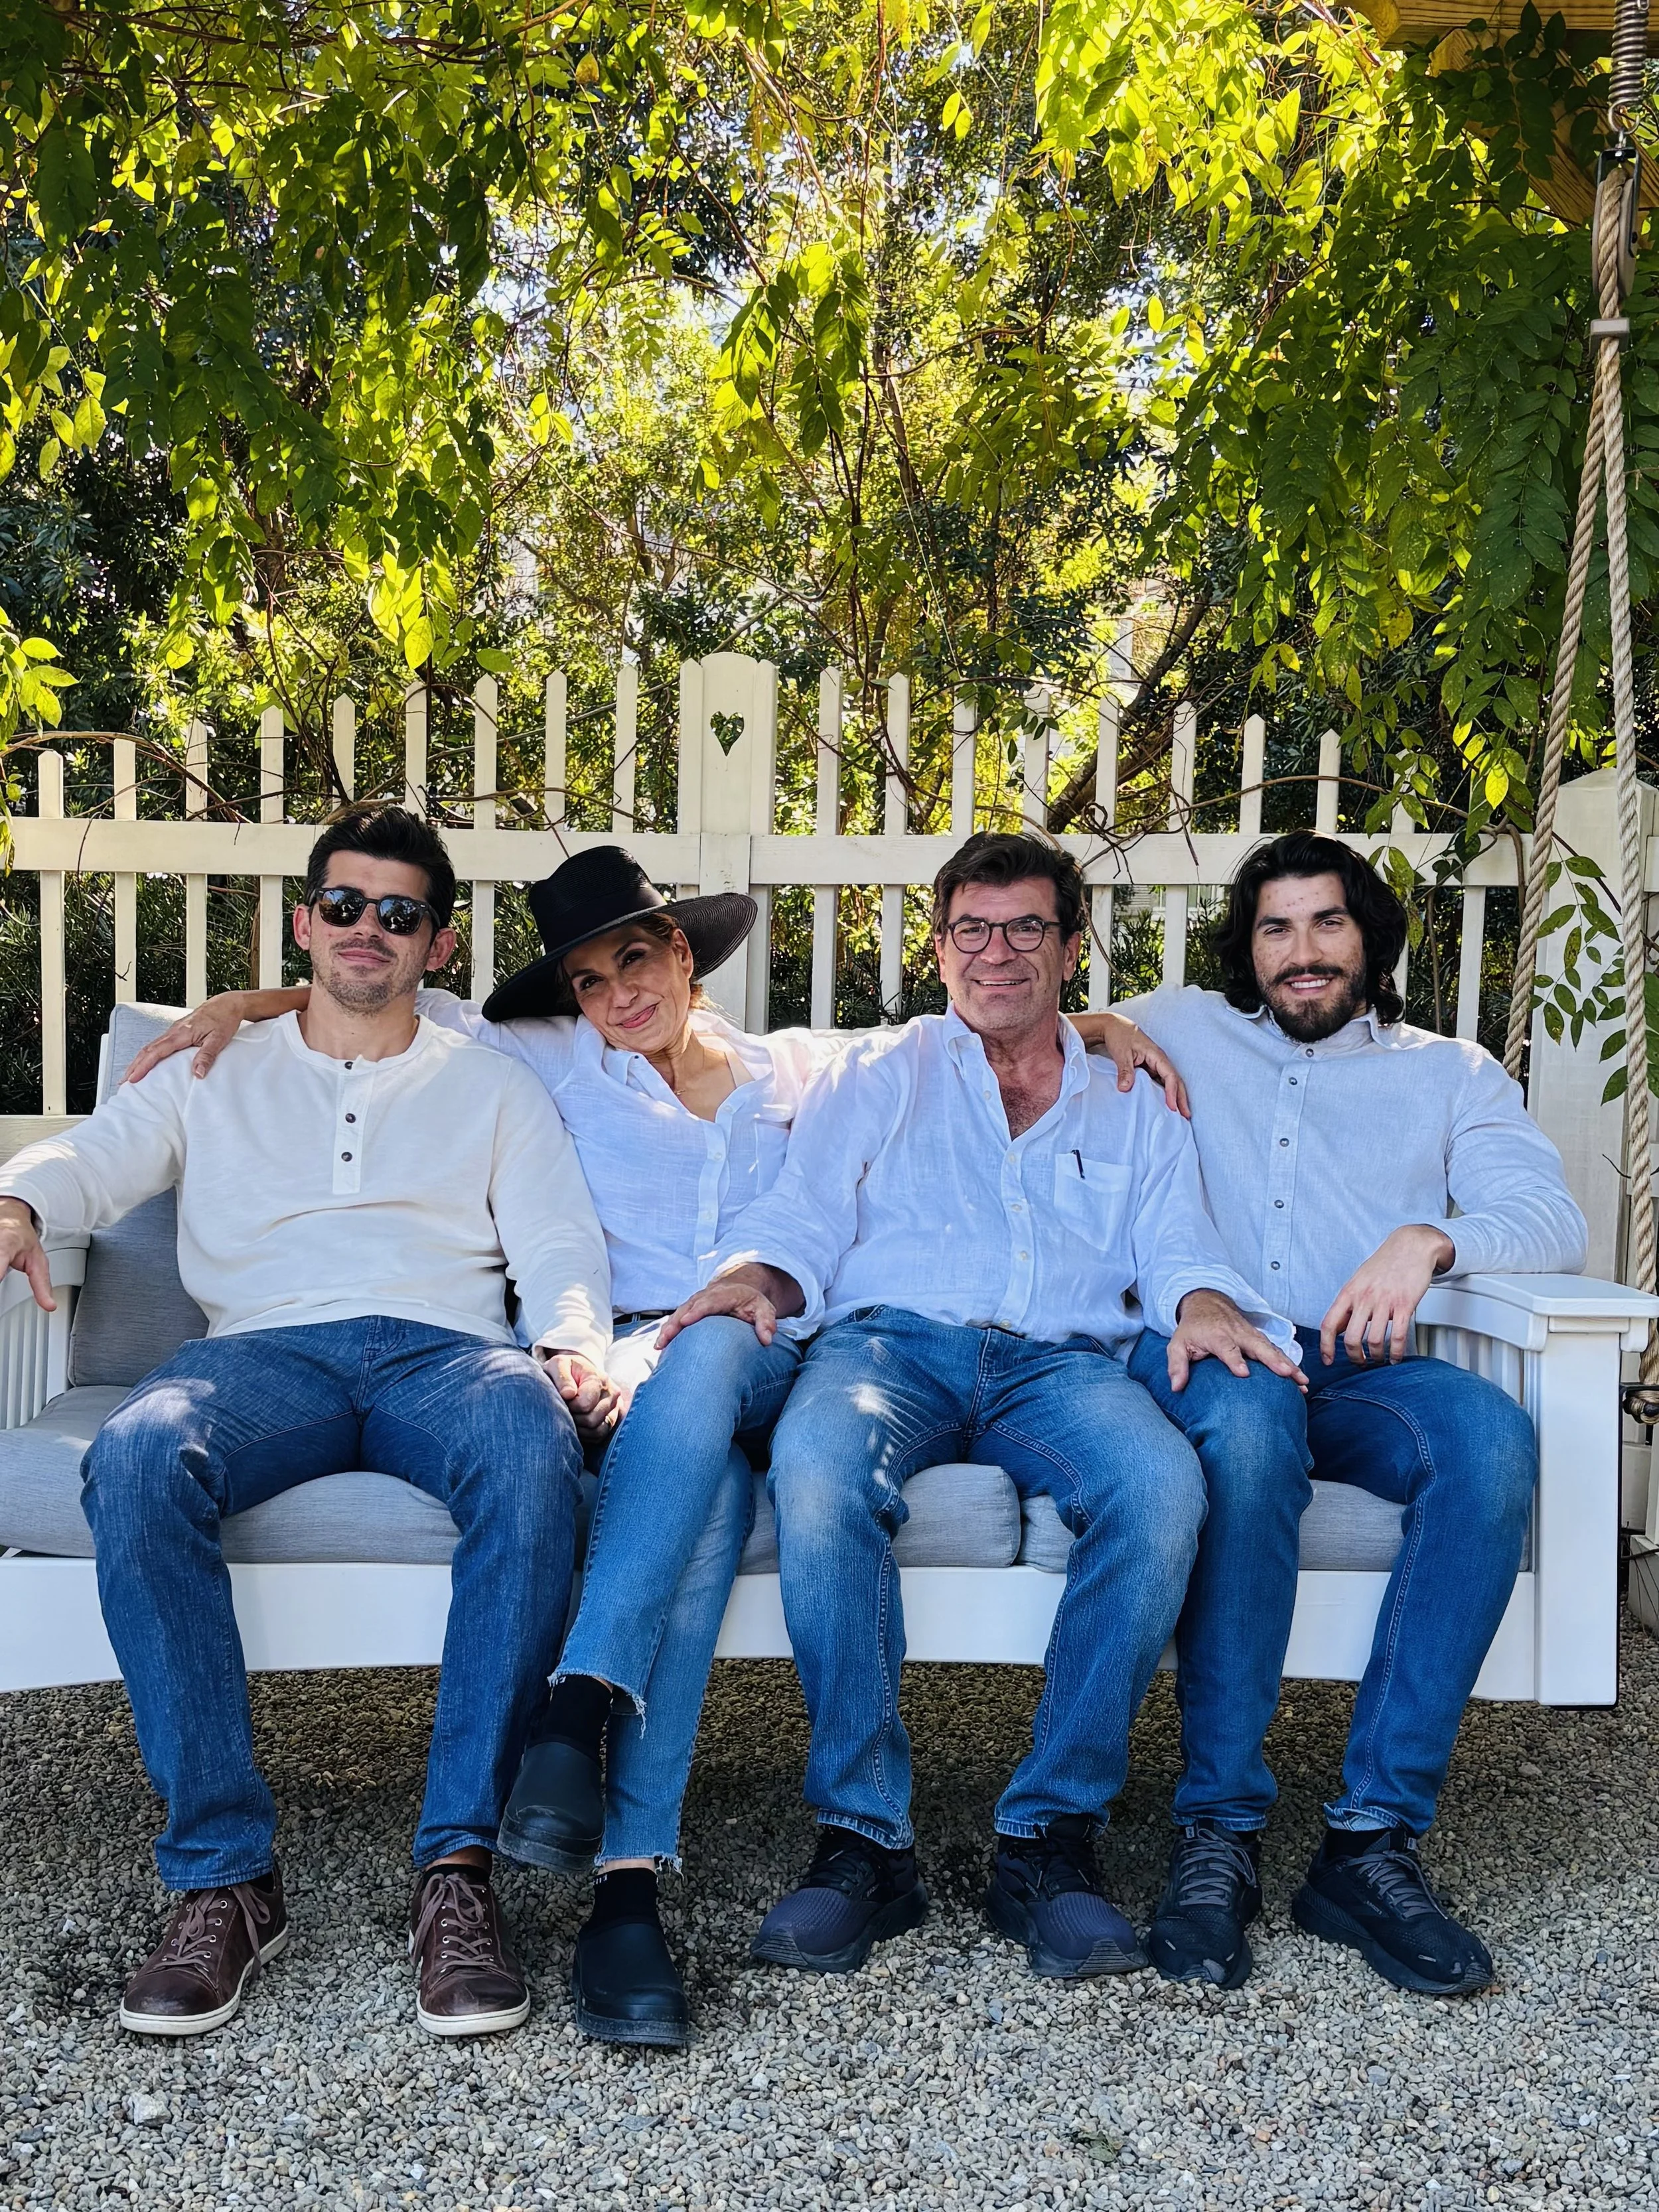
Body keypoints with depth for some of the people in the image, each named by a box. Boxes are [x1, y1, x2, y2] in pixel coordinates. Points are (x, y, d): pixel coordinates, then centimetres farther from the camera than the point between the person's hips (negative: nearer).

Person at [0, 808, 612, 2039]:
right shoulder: (216, 1075, 28)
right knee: (136, 1459, -35)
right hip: (266, 1349, 1)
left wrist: (576, 1341, -8)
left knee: (533, 1448, -38)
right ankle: (224, 1874, -27)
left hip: (446, 1349, -1)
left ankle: (458, 1866, -34)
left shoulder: (494, 1088, 25)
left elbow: (559, 1243, 14)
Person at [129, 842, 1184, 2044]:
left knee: (700, 1356, -39)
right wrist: (257, 998, 12)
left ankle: (582, 1713, -48)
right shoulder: (556, 1065, 23)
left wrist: (1089, 1021, 15)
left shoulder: (800, 1066, 25)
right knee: (708, 1485, -38)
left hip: (776, 1362, 1)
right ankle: (627, 1876, -46)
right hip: (627, 1355, 0)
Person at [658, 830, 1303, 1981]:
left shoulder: (1136, 1109, 28)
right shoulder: (878, 1076, 24)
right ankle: (866, 1835, -27)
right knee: (817, 1468, -37)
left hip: (1063, 1364, 1)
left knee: (1163, 1483, -35)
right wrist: (754, 1280, -11)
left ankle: (1050, 1834, -25)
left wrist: (1203, 1303, -10)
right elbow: (803, 1223, 13)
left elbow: (1177, 1251, 15)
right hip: (890, 1342, -1)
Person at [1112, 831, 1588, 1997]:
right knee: (1247, 1416, -39)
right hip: (1204, 1352, -1)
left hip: (1362, 1372, 1)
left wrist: (1429, 1240, -17)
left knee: (1491, 1434, -34)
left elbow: (1554, 1219, 5)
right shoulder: (1182, 1029, 24)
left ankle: (1374, 1836, -31)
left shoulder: (1452, 1073, 21)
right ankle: (1219, 1829, -32)